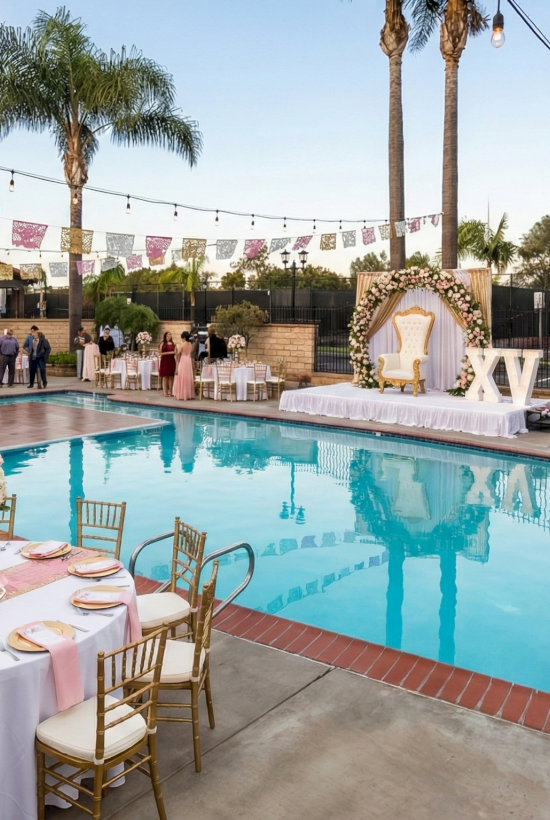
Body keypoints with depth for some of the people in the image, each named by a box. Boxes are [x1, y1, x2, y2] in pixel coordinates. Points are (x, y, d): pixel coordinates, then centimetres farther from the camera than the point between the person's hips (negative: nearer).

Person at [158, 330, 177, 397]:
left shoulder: (173, 344, 10)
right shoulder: (163, 344, -1)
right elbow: (160, 353, -7)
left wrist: (175, 352, -7)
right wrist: (169, 352, -12)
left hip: (172, 361, 4)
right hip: (165, 361, -4)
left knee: (171, 376, 2)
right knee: (165, 376, -3)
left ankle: (170, 392, 7)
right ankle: (165, 392, 0)